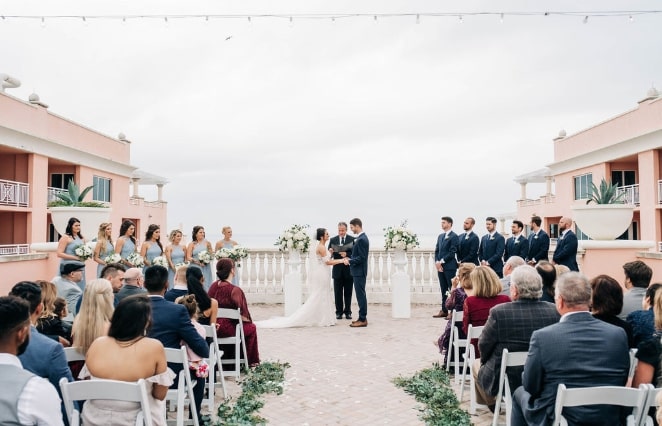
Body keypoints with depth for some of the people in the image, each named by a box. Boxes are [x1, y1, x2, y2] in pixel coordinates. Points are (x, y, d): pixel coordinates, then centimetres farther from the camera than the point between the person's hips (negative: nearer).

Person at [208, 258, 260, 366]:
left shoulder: (213, 286, 0)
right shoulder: (235, 290, -20)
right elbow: (242, 315, -15)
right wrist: (248, 319, 6)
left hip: (213, 327, 7)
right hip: (227, 329, -7)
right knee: (251, 327, 21)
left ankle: (229, 356, 42)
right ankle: (251, 361, 33)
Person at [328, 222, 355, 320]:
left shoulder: (352, 239, -2)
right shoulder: (333, 240, 4)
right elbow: (329, 255, 2)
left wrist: (346, 254, -22)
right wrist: (330, 252, -20)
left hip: (348, 270, -1)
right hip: (337, 270, 1)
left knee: (348, 293, 7)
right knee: (338, 293, 6)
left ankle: (348, 312, 15)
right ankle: (339, 312, 15)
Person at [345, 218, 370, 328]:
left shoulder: (362, 239, -19)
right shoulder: (361, 238, 12)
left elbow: (362, 258, -22)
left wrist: (349, 261, -13)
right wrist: (350, 258, 7)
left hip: (359, 271, -10)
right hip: (358, 271, 10)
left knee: (361, 295, -5)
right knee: (361, 295, 14)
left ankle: (362, 320, 0)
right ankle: (362, 318, 21)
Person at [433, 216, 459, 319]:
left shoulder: (454, 236, -7)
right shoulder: (440, 236, 17)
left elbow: (452, 252, -13)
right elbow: (436, 250, 16)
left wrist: (442, 261, -14)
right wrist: (437, 262, 0)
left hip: (449, 267, -7)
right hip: (440, 267, 7)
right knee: (443, 290, 10)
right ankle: (444, 310, 15)